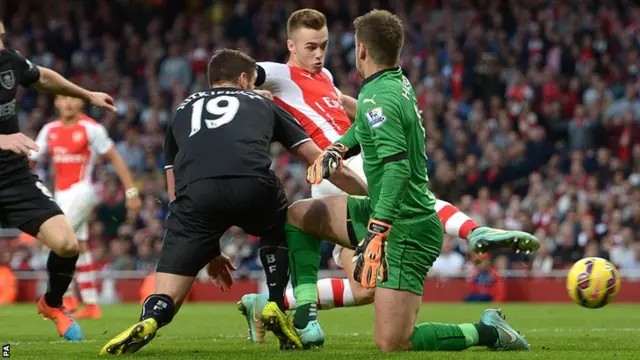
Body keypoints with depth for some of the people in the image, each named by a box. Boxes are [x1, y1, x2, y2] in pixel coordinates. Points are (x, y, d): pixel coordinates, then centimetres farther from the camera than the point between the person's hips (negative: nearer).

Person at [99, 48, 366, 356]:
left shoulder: (182, 111, 37)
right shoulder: (261, 104, 34)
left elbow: (175, 194, 36)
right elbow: (318, 160, 35)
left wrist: (208, 252, 43)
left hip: (196, 192, 0)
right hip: (253, 186, 0)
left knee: (167, 294, 4)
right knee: (278, 230, 36)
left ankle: (150, 319, -28)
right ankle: (275, 308, 24)